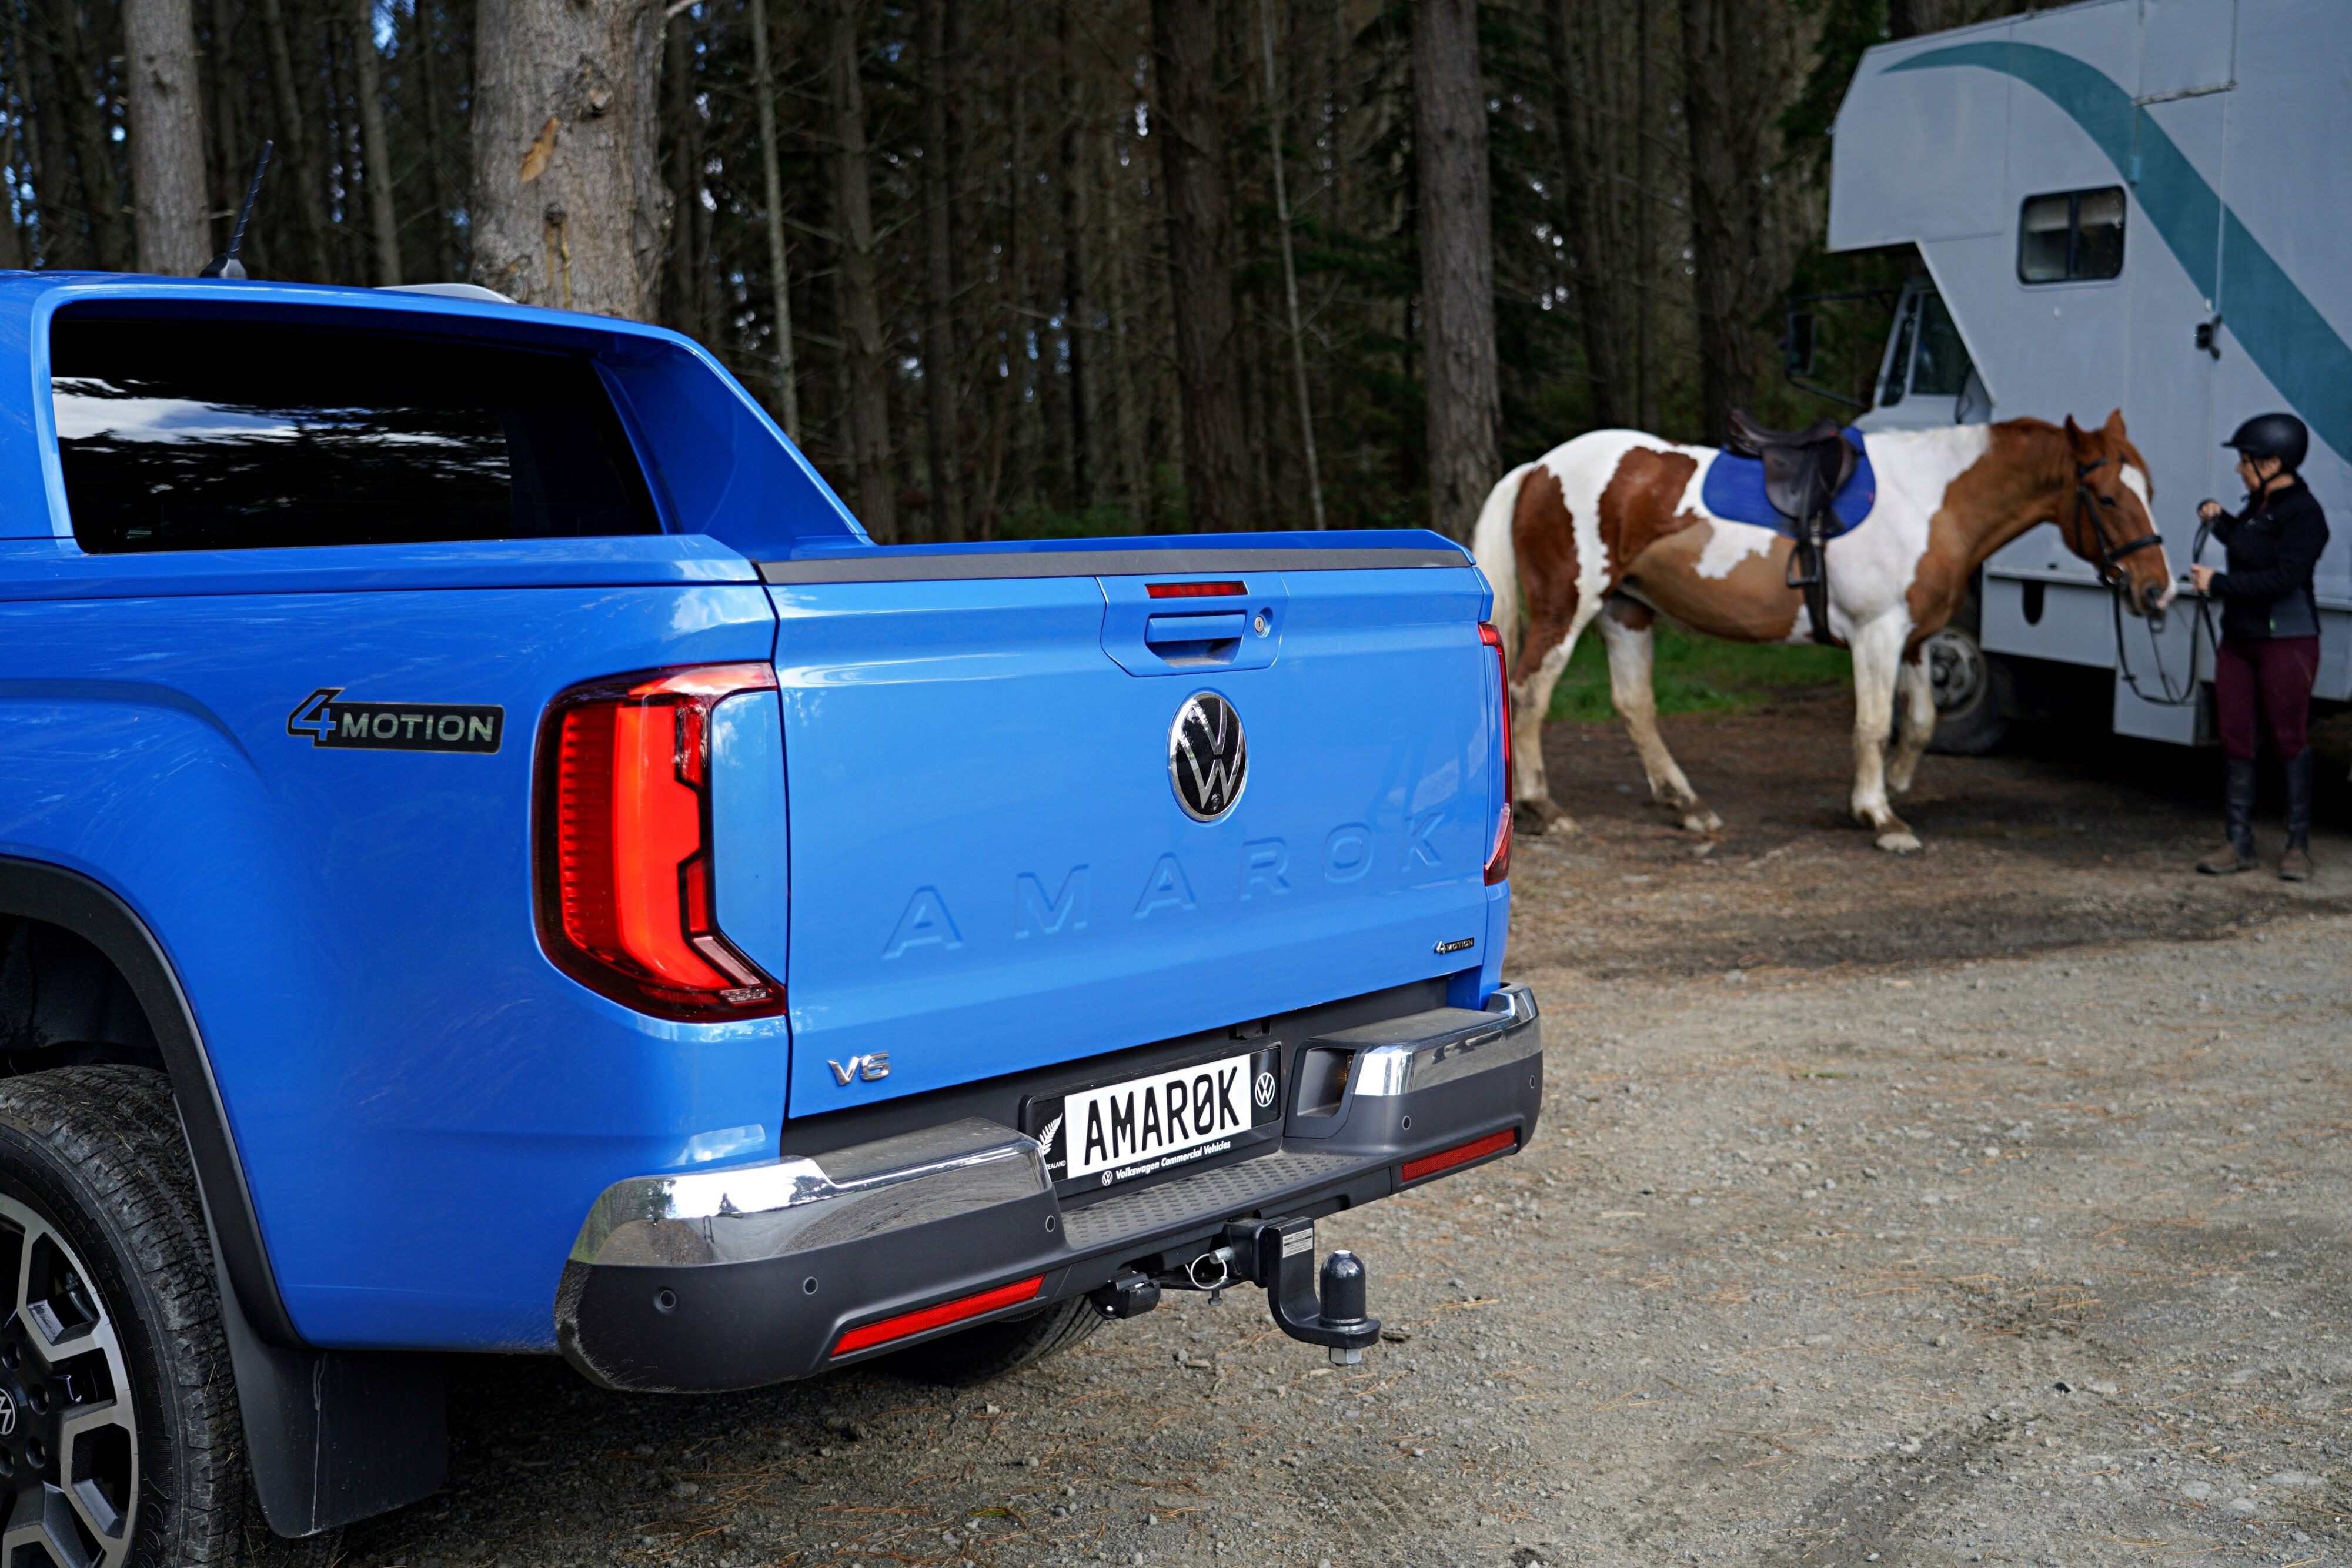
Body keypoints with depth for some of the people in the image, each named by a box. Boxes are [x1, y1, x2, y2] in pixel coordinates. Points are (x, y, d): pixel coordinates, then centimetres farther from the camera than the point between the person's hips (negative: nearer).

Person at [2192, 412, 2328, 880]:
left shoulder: (2304, 514, -15)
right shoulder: (2257, 504, 10)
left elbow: (2282, 577, -25)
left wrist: (2218, 584, -20)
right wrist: (2219, 520, 18)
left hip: (2288, 642, -8)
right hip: (2239, 640, 8)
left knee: (2289, 739, -1)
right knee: (2235, 740, 6)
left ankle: (2298, 845, 10)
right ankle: (2240, 844, 12)